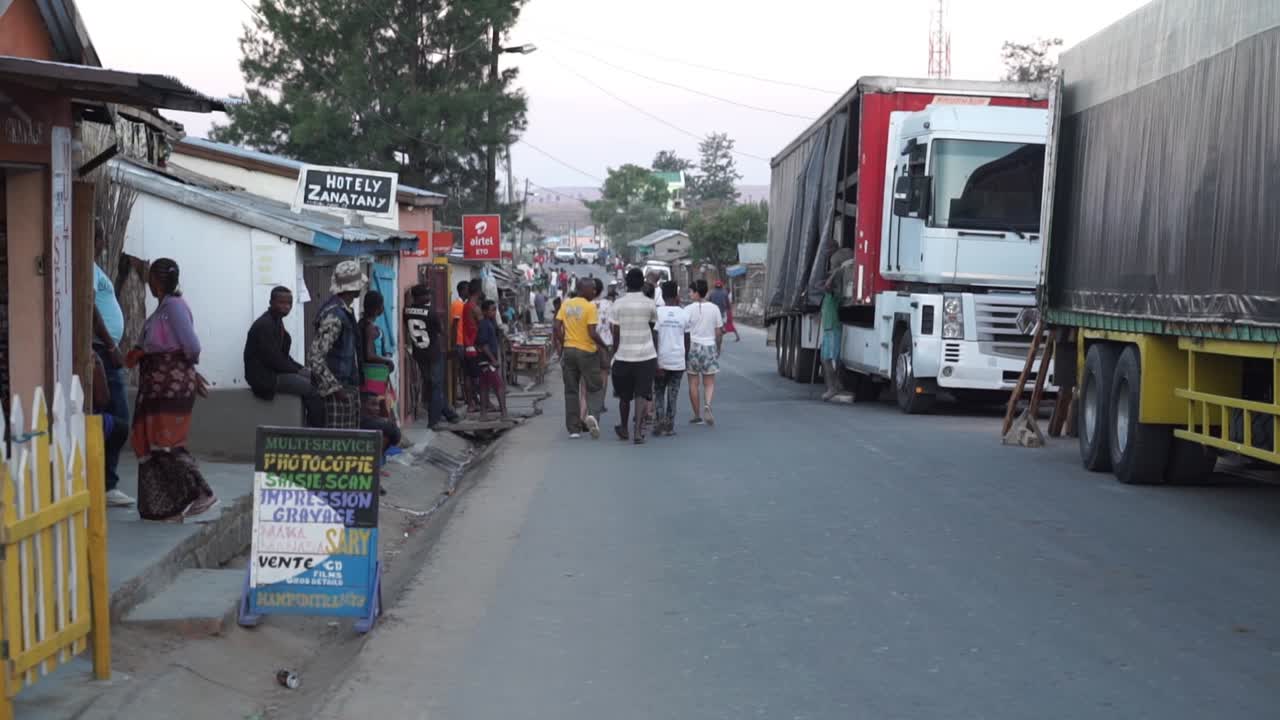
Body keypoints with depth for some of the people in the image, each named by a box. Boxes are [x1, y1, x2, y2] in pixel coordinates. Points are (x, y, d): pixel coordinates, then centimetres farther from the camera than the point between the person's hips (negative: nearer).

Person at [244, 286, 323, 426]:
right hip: (265, 376, -10)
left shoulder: (277, 321, 13)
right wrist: (297, 371, -14)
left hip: (275, 371, 10)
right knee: (313, 389, -18)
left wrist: (299, 368, 1)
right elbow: (272, 358, -22)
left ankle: (307, 426, 4)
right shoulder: (264, 325, -16)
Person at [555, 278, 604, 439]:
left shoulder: (566, 304, 4)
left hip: (568, 350, 5)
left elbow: (557, 327, 2)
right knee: (595, 388, 8)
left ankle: (573, 428, 11)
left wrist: (563, 343, 15)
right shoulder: (590, 307, -12)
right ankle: (592, 415, -18)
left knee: (571, 391, 10)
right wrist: (603, 345, -2)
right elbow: (592, 333, -18)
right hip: (586, 351, -5)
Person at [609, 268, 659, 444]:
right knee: (641, 394, -1)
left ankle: (623, 428, 29)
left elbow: (616, 334, -1)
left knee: (624, 396, 14)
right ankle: (638, 430, -12)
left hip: (623, 356, 1)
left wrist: (614, 355, 9)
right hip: (646, 356, -1)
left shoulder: (618, 304, -3)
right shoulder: (650, 304, -3)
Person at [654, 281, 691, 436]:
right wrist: (685, 357, 17)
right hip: (678, 360, 1)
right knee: (673, 392, 8)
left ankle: (661, 418, -4)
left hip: (661, 359, -1)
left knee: (658, 391, 13)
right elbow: (687, 340, 5)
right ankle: (670, 425, 7)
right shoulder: (684, 314, 0)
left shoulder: (657, 312, -6)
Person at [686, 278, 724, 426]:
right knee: (709, 382, 7)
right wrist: (718, 348, 17)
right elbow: (719, 332, 4)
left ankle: (697, 415, 10)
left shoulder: (689, 309, -7)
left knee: (693, 383, 7)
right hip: (709, 347, 2)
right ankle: (707, 405, -19)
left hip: (692, 346, -1)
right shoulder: (714, 308, 0)